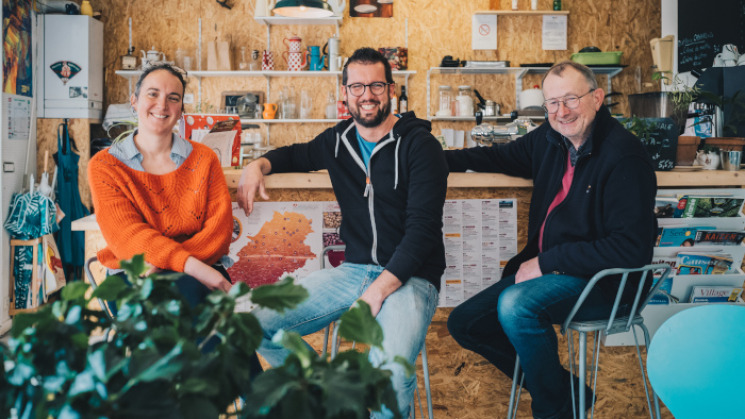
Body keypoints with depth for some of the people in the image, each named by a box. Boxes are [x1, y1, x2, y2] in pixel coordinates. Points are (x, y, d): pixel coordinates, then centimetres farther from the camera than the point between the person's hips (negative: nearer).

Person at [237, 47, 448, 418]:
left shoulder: (420, 146, -7)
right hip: (354, 270, 6)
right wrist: (258, 165, 12)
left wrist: (379, 290, -21)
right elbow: (298, 155, 34)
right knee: (257, 325, -10)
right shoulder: (338, 141, 10)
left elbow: (423, 228, -13)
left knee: (390, 374, -35)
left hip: (409, 276, -6)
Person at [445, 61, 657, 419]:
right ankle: (563, 387, 11)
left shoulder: (625, 157, -21)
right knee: (464, 322, 6)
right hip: (546, 271, 9)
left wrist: (548, 261, -22)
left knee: (515, 305, -33)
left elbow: (633, 248, -27)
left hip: (600, 282, -9)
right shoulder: (550, 139, 3)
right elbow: (503, 157, 25)